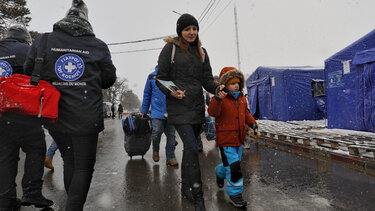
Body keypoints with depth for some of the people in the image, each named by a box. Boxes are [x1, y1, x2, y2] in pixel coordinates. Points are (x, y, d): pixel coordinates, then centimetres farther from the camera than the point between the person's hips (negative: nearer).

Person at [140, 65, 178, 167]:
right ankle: (155, 150, 20)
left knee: (171, 134, 3)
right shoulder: (152, 76, 8)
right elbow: (146, 94, 12)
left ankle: (170, 157, 16)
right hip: (157, 110, 0)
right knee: (157, 132, -10)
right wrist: (143, 111, 13)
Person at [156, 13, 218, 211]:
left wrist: (217, 88, -11)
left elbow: (207, 79, 10)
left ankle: (185, 188, 29)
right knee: (192, 148, -13)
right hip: (178, 107, -5)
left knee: (189, 147, 12)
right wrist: (171, 92, -19)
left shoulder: (201, 52, 16)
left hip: (197, 106, 6)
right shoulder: (170, 48, 1)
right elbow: (161, 78, -1)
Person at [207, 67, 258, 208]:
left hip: (239, 139, 8)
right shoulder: (221, 99, -14)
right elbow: (212, 112, -30)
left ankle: (220, 173, 51)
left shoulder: (242, 98, 9)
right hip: (225, 140, -7)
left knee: (235, 163, 21)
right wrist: (218, 98, -46)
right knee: (233, 167, -6)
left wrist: (252, 123, 6)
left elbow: (245, 113, 21)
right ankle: (235, 194, 13)